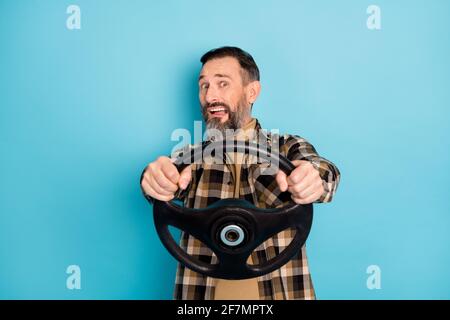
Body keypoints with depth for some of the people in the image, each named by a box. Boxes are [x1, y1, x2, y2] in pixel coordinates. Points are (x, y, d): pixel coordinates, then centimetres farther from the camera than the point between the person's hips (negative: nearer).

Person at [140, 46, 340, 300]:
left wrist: (311, 178, -42)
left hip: (279, 291, 0)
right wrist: (158, 180, -40)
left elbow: (320, 171, -20)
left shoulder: (289, 148, 0)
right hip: (202, 292, 1)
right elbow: (168, 184, -17)